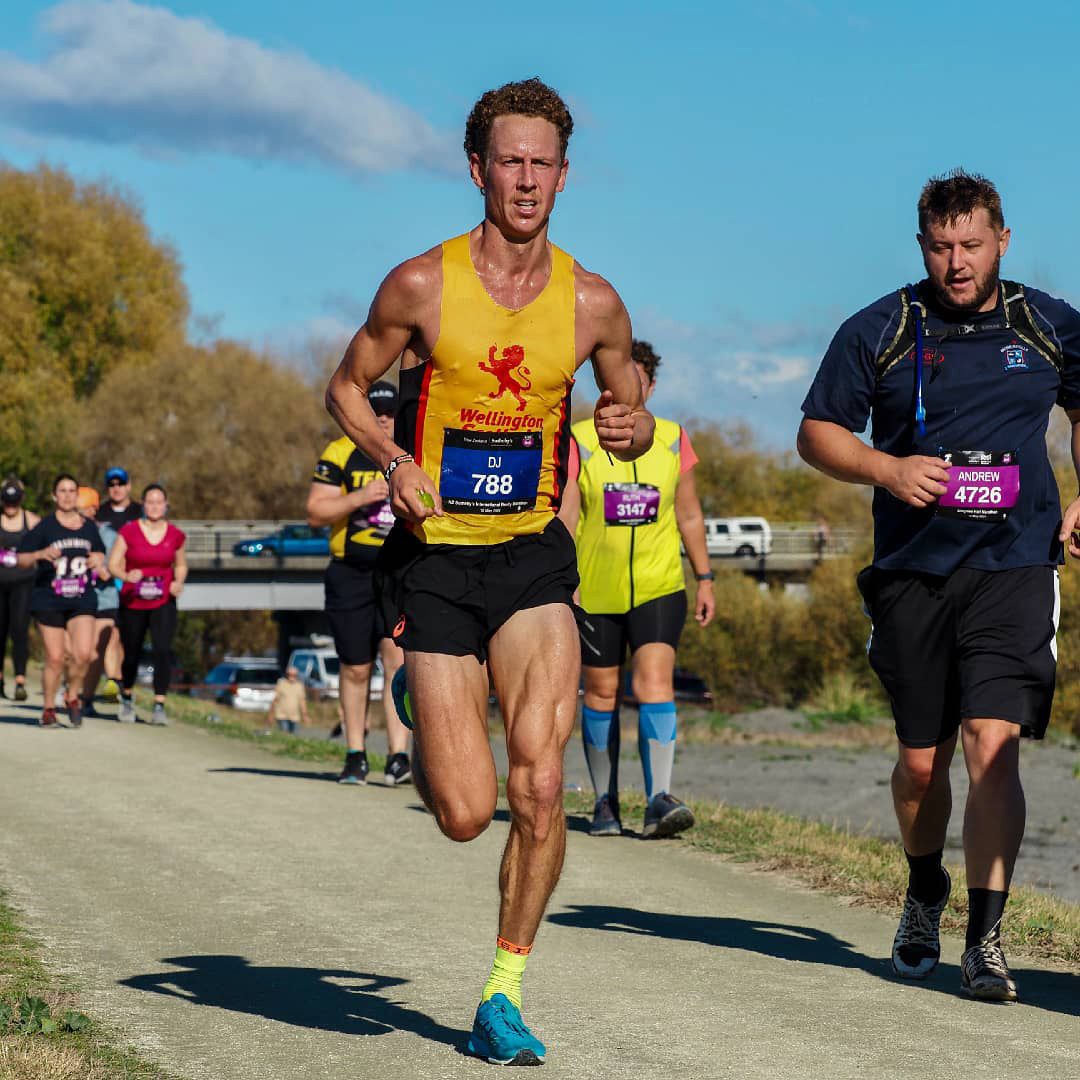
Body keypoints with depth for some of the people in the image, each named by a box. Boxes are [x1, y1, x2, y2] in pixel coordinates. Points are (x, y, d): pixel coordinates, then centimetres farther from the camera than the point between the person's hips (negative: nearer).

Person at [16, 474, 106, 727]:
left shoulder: (89, 527, 8)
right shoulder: (45, 526, -4)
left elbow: (99, 552, 24)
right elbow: (21, 558, -5)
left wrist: (97, 559, 0)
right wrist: (41, 554, -24)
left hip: (81, 600, 3)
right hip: (49, 600, -3)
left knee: (83, 654, -12)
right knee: (55, 658, -2)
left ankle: (73, 698, 13)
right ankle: (48, 709, 16)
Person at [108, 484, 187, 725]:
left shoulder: (175, 535, 2)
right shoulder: (129, 531, -4)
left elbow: (181, 565, 17)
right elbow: (113, 564, -5)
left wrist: (178, 582, -3)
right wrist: (126, 576, -26)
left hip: (163, 603, 0)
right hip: (132, 604, 0)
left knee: (162, 650, -18)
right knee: (131, 654, 9)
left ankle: (159, 706, -15)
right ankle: (126, 698, 38)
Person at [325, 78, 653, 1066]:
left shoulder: (593, 302, 0)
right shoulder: (422, 285, -6)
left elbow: (633, 415, 15)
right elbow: (347, 387, 6)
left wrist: (632, 427, -10)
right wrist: (395, 461, -13)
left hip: (533, 557, 1)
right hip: (434, 559, -1)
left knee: (539, 784, -16)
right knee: (466, 815, -5)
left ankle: (504, 996, 4)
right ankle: (430, 744, 35)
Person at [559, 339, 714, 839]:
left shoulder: (673, 440, 4)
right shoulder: (580, 441, -3)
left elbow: (689, 515, 13)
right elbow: (563, 517, -6)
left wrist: (704, 579, 12)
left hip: (658, 587, 0)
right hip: (594, 590, 0)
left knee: (655, 681, -16)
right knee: (601, 691, 8)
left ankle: (658, 800, -21)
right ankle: (605, 802, 21)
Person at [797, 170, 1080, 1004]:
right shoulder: (880, 332, 1)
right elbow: (817, 433, 6)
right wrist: (888, 469, -12)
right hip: (913, 572, 1)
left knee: (993, 745, -15)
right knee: (922, 760, 9)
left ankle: (985, 938, -9)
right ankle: (925, 891, 37)